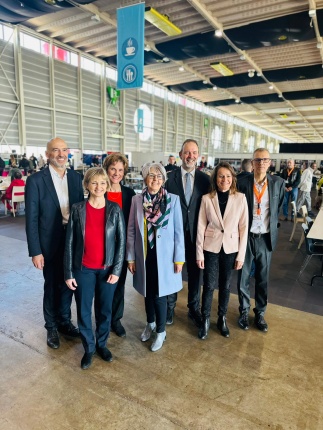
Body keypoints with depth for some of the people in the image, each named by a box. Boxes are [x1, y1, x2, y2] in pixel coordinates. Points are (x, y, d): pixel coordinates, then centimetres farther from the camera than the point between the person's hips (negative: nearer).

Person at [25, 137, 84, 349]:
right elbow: (31, 219, -10)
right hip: (50, 244, -3)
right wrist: (35, 251, -12)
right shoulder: (36, 180, -11)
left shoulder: (76, 178, 1)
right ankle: (52, 327, 35)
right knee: (52, 287, 13)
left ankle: (64, 321, 39)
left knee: (68, 284, 17)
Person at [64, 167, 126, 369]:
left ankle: (102, 344, 36)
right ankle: (89, 348, 32)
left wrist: (117, 270, -8)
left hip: (107, 269, 0)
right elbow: (70, 242, -2)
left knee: (105, 309, 14)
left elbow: (121, 240, -3)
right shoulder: (77, 209, -4)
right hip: (83, 269, 0)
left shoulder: (115, 209, -4)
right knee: (83, 311, 11)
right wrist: (68, 273, -4)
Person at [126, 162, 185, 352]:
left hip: (164, 256, -2)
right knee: (148, 292, 18)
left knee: (160, 294, 5)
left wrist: (179, 258, -7)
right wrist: (130, 257, 2)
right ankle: (150, 324, 43)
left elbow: (178, 231, -6)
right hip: (144, 255, 3)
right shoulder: (137, 200, -3)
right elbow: (131, 231, 2)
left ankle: (161, 331, 29)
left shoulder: (173, 199, -8)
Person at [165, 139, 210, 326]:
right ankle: (170, 306, 35)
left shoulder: (205, 179, -1)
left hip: (196, 233, 1)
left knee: (195, 272, 14)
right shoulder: (169, 177, -5)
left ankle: (194, 309, 34)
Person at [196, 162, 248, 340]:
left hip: (230, 248, 1)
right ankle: (205, 320, 25)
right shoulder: (206, 198, -6)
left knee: (225, 285, 14)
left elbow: (244, 228, -2)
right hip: (211, 248, -1)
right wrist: (199, 253, -4)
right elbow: (201, 227, -3)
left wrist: (241, 255, -3)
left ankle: (222, 319, 34)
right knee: (209, 285, 4)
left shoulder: (240, 198, -5)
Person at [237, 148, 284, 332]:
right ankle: (244, 311, 30)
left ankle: (260, 312, 33)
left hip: (266, 238, 2)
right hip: (246, 237, -1)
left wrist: (274, 226, 12)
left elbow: (279, 207, 13)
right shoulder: (243, 183, -7)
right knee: (243, 276, 10)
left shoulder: (278, 182, -2)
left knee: (263, 277, 14)